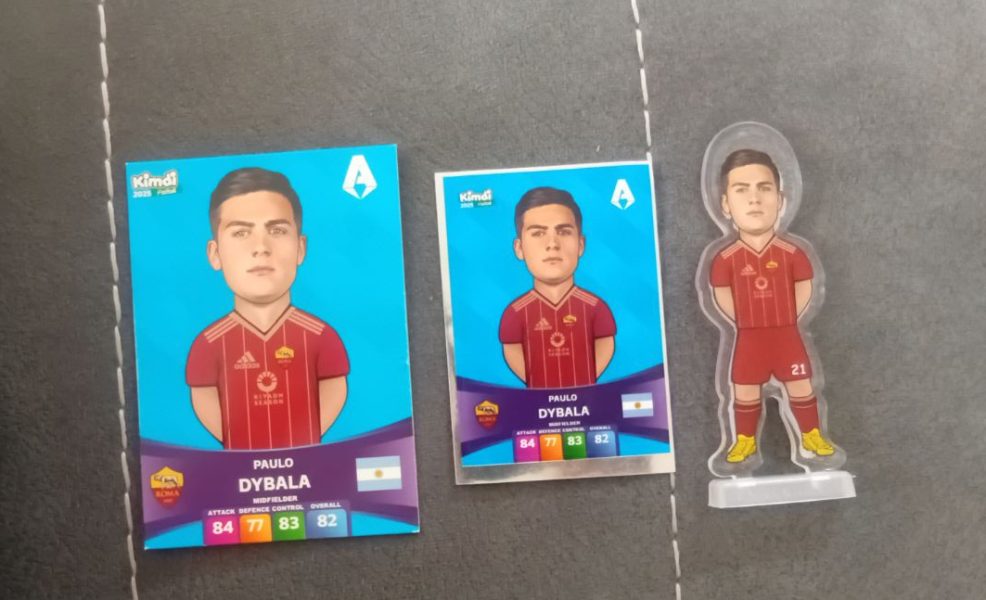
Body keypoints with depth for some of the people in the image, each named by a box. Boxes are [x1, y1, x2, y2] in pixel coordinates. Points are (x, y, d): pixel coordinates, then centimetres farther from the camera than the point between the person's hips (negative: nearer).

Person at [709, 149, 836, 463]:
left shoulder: (792, 253, -10)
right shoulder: (726, 258, -12)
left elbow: (803, 289, 0)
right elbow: (722, 296, -3)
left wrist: (786, 319, 1)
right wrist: (745, 321, 0)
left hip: (786, 334, 0)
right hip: (749, 338, 0)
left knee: (801, 387, 13)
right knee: (745, 391, 11)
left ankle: (811, 435, 31)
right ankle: (745, 440, 27)